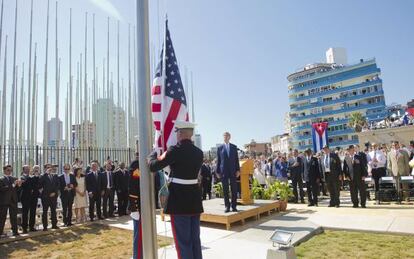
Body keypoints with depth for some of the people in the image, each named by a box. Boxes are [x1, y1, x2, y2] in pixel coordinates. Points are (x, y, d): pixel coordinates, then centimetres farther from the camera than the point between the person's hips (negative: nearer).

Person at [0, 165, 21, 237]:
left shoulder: (14, 179, 10)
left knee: (14, 217, 7)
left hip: (13, 201, 4)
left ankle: (15, 231, 13)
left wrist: (19, 185, -12)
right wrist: (12, 185, -25)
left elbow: (17, 190, 9)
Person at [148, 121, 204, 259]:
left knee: (183, 240, 6)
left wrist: (153, 154, 11)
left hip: (179, 199, -6)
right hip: (194, 198, 6)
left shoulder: (175, 150, -15)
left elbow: (153, 166, -10)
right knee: (195, 239, 17)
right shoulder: (199, 152, 4)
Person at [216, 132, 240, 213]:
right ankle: (227, 206, 10)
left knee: (234, 189, 3)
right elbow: (218, 160, 5)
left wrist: (238, 170, 0)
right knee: (225, 190, 3)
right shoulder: (220, 148, 5)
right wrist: (218, 171, 1)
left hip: (233, 171, 1)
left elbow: (236, 159, 8)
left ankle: (234, 206, 11)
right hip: (223, 171, -1)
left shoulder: (234, 147, 9)